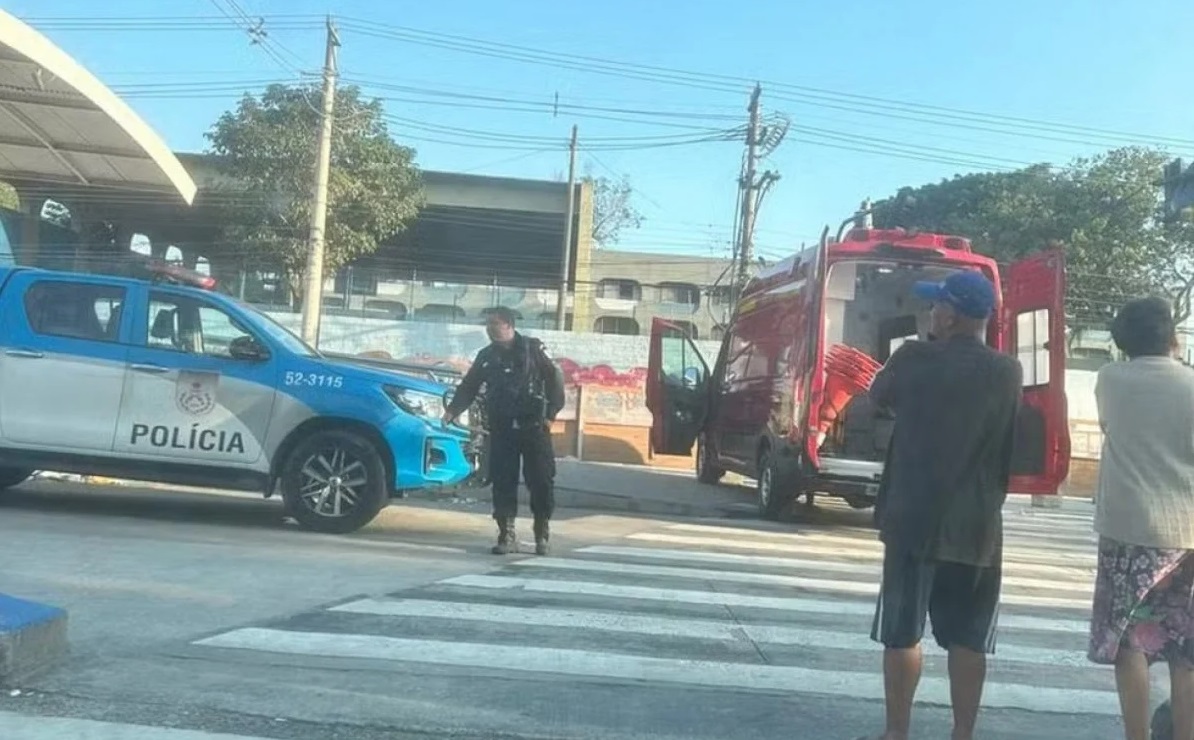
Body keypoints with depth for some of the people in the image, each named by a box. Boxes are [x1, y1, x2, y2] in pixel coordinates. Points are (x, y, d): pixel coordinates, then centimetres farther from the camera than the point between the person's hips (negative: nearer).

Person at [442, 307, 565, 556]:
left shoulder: (533, 349, -1)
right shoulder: (486, 356, 11)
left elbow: (554, 379, -2)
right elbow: (468, 387, 11)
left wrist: (551, 414, -8)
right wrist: (453, 410, -5)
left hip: (533, 426, -3)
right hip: (501, 429, 3)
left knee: (541, 480, -1)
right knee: (502, 481, 0)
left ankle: (542, 533, 13)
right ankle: (507, 535, 8)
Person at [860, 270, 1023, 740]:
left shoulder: (915, 359, -8)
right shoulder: (1007, 373, 1)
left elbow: (879, 396, 10)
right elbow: (1011, 448, 12)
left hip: (913, 518, -2)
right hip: (978, 525, 3)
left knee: (902, 631, 8)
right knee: (968, 638, 10)